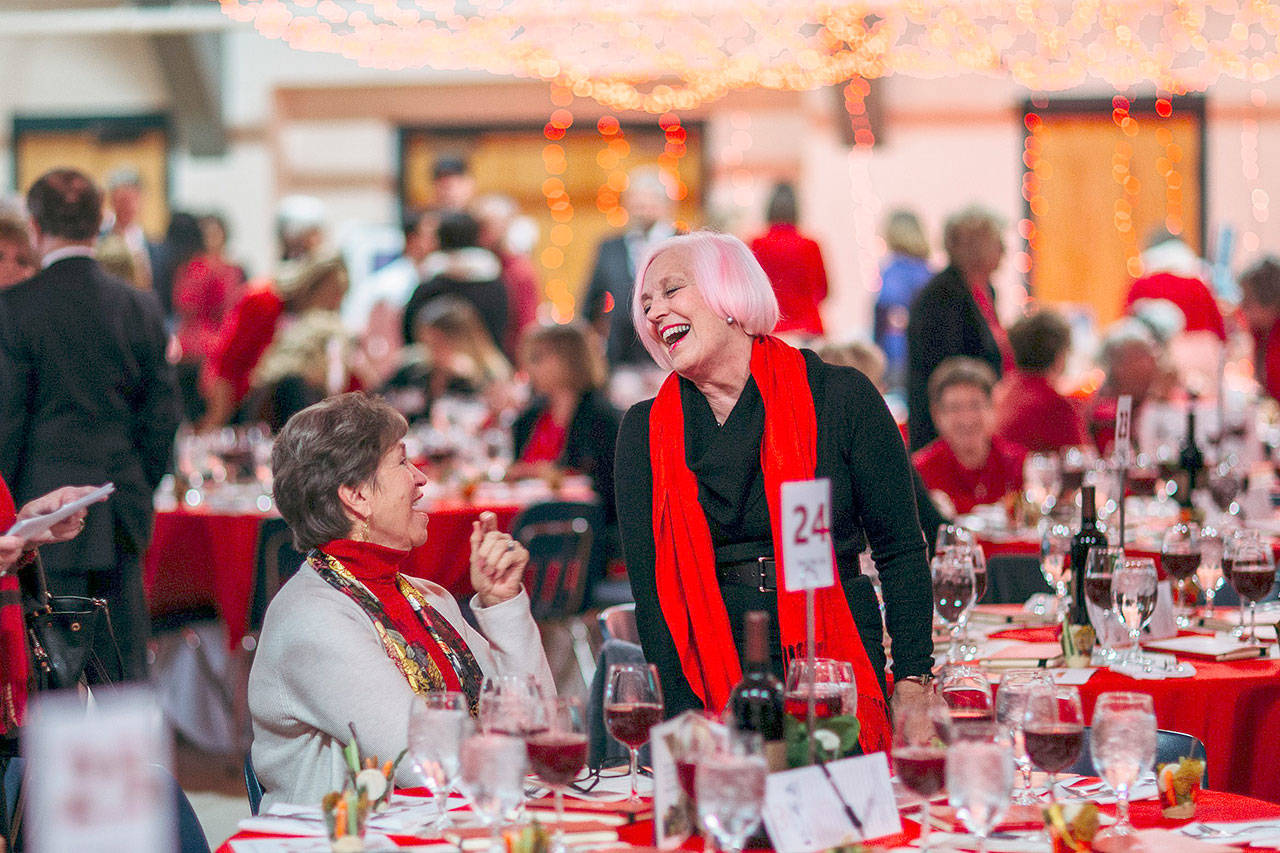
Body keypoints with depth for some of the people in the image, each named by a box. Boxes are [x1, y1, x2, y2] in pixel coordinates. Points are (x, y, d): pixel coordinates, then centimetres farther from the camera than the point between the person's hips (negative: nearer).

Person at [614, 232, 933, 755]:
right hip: (712, 685, 1)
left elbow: (900, 551, 2)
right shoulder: (645, 431, 6)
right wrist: (687, 713, -10)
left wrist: (912, 683, -6)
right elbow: (649, 580, 1)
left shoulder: (839, 397, 1)